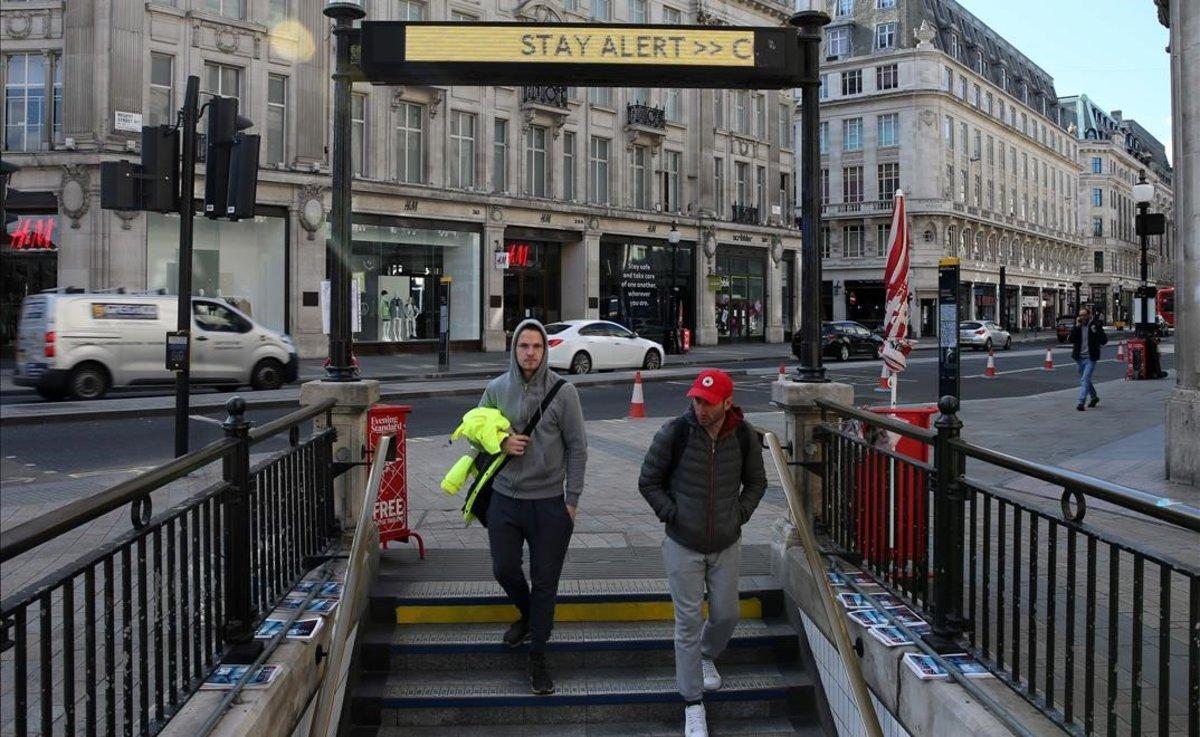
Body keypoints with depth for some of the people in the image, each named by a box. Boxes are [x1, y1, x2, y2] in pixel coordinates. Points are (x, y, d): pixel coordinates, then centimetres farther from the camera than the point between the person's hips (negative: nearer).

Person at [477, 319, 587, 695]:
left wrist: (572, 499, -6)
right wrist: (500, 443, -10)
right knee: (504, 570, 12)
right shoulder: (496, 389, 0)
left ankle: (537, 657, 22)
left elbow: (577, 448, -4)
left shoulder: (563, 391, -9)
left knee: (545, 581, 6)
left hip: (549, 502, -2)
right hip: (505, 498, 3)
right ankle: (528, 616, 44)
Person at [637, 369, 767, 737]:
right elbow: (648, 482, -4)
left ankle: (707, 657, 49)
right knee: (689, 623, 2)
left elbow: (756, 482, 10)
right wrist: (671, 515, -10)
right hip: (683, 546, -3)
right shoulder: (674, 433, -17)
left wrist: (740, 514, -1)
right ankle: (693, 706, 16)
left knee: (726, 615, 14)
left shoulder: (745, 436, -9)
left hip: (727, 545, 3)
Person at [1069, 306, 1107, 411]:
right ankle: (1094, 397, 38)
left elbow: (1104, 340, -4)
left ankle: (1081, 402, -18)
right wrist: (1077, 326, -13)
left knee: (1085, 379, -15)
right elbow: (1070, 339, -6)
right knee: (1085, 380, 17)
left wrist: (1095, 332, -22)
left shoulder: (1096, 325, -5)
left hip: (1090, 357, -5)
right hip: (1079, 357, 5)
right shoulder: (1077, 326, 5)